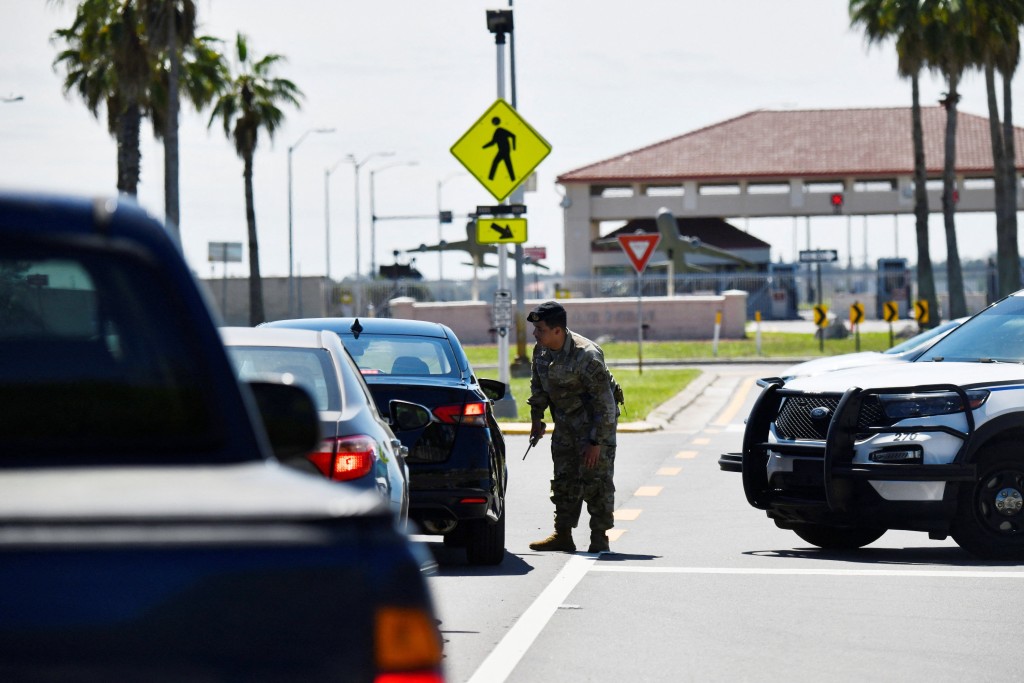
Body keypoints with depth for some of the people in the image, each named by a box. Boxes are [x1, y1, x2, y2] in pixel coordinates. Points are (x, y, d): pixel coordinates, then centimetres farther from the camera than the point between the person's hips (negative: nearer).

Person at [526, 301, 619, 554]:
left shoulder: (586, 356, -28)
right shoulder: (541, 350, -5)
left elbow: (605, 403, -25)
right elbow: (538, 386, 14)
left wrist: (596, 442, -24)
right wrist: (536, 419, 14)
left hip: (595, 422, -7)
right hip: (565, 423, 7)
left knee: (595, 480, -7)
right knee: (564, 479, 9)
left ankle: (599, 538, -1)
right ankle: (563, 535, 16)